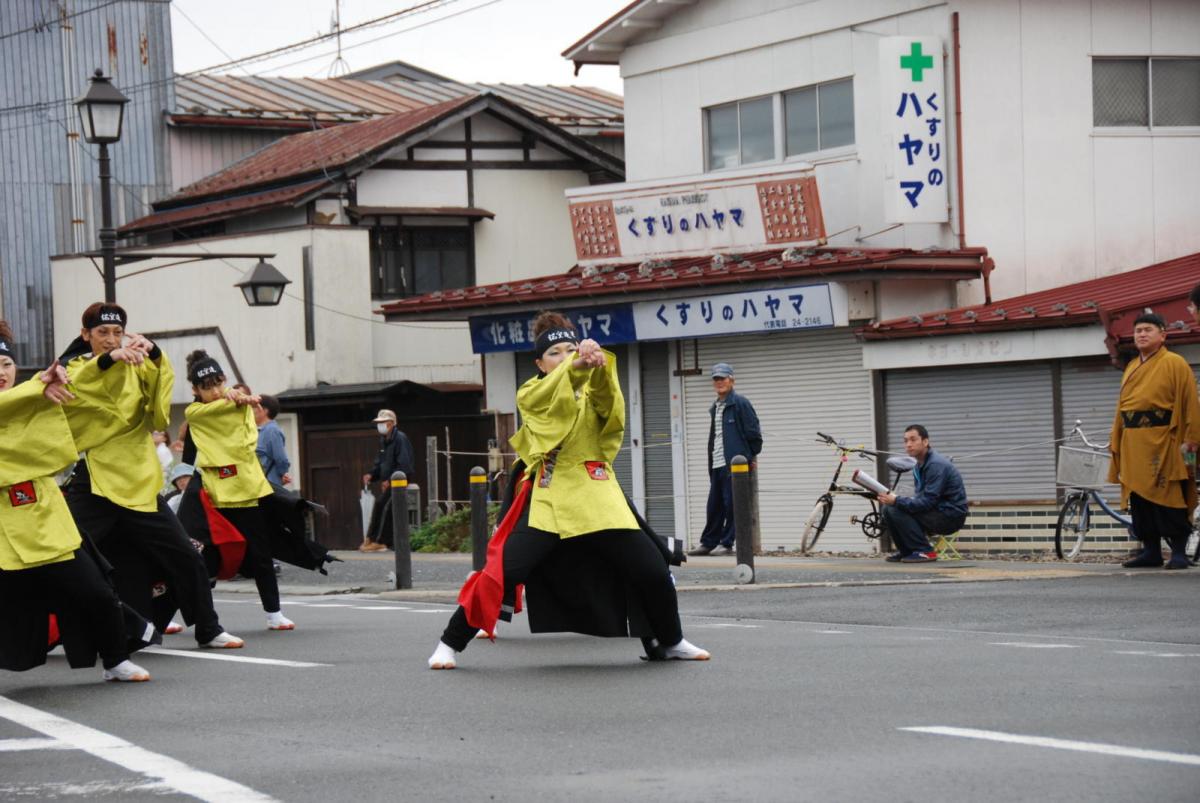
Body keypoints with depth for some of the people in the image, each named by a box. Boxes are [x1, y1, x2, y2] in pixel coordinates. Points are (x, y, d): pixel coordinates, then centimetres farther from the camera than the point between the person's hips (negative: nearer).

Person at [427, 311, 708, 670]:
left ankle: (671, 642, 22)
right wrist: (578, 366, -36)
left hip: (598, 496, 3)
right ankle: (451, 643, 0)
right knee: (502, 572, -15)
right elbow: (555, 396, -17)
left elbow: (608, 405, -12)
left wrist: (599, 366, -33)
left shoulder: (595, 390, 13)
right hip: (547, 499, -3)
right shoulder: (530, 395, 7)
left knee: (653, 572, -2)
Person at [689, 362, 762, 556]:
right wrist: (711, 464, 18)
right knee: (714, 506, 9)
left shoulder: (740, 403, -5)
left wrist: (749, 457, -3)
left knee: (732, 504, -4)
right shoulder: (714, 408, 20)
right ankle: (708, 543, 14)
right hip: (717, 465, 8)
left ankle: (727, 543, 0)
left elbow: (753, 433, -6)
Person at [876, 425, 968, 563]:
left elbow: (928, 501, -25)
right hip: (937, 512, 9)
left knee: (896, 510, -22)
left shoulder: (936, 465, -19)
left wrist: (896, 501, -26)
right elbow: (921, 498, 12)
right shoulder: (919, 466, 11)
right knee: (888, 508, 1)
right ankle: (906, 550, 9)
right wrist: (891, 500, -3)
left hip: (951, 516, -9)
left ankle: (925, 551, -14)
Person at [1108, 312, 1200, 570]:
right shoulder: (1131, 368, 18)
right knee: (1139, 500, 6)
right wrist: (1117, 443, 14)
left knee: (1168, 498, -8)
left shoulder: (1175, 364, -2)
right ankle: (1151, 551, 13)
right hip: (1133, 444, 7)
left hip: (1162, 443, -7)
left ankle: (1179, 552, -4)